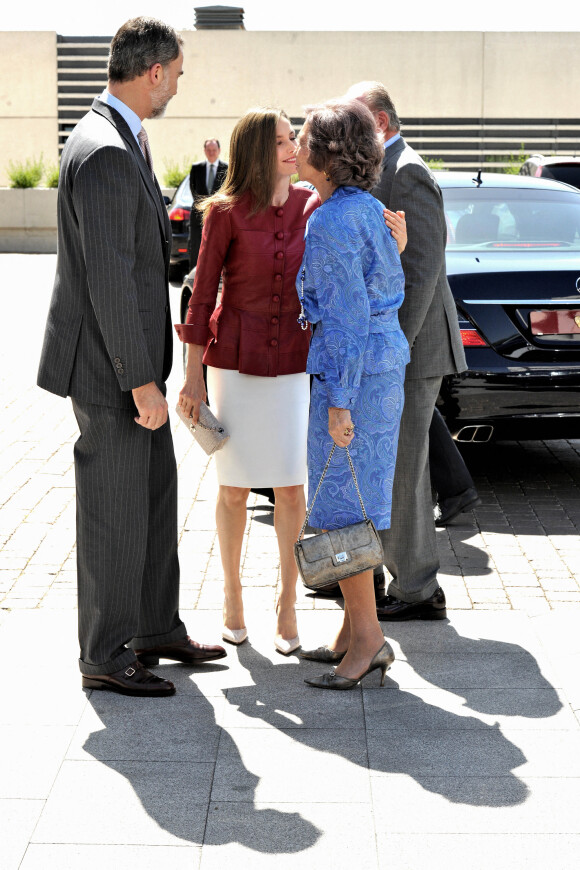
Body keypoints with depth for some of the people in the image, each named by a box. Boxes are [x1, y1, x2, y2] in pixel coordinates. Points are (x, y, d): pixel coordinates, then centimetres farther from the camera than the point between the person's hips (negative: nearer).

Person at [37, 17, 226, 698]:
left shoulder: (123, 140, 11)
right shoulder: (104, 154, -22)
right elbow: (109, 279, -25)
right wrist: (142, 382, -23)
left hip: (135, 355, 10)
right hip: (109, 362, -10)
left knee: (155, 494, 18)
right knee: (114, 511, 1)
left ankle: (156, 629, 32)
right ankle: (105, 657, 14)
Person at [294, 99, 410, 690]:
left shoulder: (330, 224, -17)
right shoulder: (365, 208, 11)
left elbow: (348, 315, -21)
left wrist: (339, 401, -20)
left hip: (351, 371, -10)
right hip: (383, 360, 10)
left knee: (341, 507, -3)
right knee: (355, 503, 14)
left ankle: (366, 638, 3)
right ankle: (355, 631, 22)